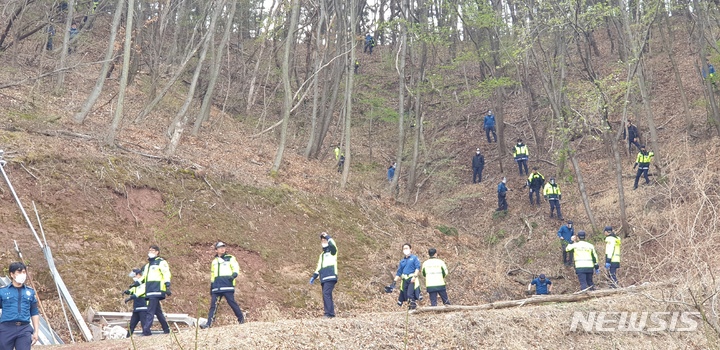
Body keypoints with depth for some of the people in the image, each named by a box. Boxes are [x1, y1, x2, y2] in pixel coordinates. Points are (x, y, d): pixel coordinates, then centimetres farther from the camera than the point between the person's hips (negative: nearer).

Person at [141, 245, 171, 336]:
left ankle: (146, 330, -19)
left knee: (150, 311, -15)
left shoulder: (161, 262, 1)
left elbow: (166, 274, -8)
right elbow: (144, 277, 31)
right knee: (158, 311, 10)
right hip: (150, 291, 8)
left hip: (156, 290, -8)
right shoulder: (147, 265, 26)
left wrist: (168, 286, -17)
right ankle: (166, 329, 18)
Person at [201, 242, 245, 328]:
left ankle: (241, 320, 4)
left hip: (227, 286, -4)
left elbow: (236, 268, -1)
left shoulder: (230, 258, 10)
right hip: (216, 287, 4)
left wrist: (233, 275, -23)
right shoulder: (214, 261, 23)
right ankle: (208, 323, -5)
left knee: (232, 303, -8)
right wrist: (211, 289, 24)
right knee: (213, 305, -3)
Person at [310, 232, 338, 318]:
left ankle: (329, 313, -21)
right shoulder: (321, 255, 27)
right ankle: (330, 314, 5)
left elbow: (333, 245, -19)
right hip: (323, 279, 8)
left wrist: (327, 236, -8)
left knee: (326, 293, -19)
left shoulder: (332, 251, 5)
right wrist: (314, 276, 17)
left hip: (330, 277, -8)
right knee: (326, 295, 3)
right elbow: (319, 267, 28)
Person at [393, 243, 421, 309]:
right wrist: (395, 281, 12)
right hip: (404, 280, 5)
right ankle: (409, 309, 8)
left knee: (410, 294, -19)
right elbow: (399, 272, 21)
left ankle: (413, 308, -15)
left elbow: (418, 267, -5)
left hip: (412, 279, -5)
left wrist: (414, 276, -17)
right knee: (405, 296, 1)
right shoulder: (402, 261, 21)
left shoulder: (414, 258, 7)